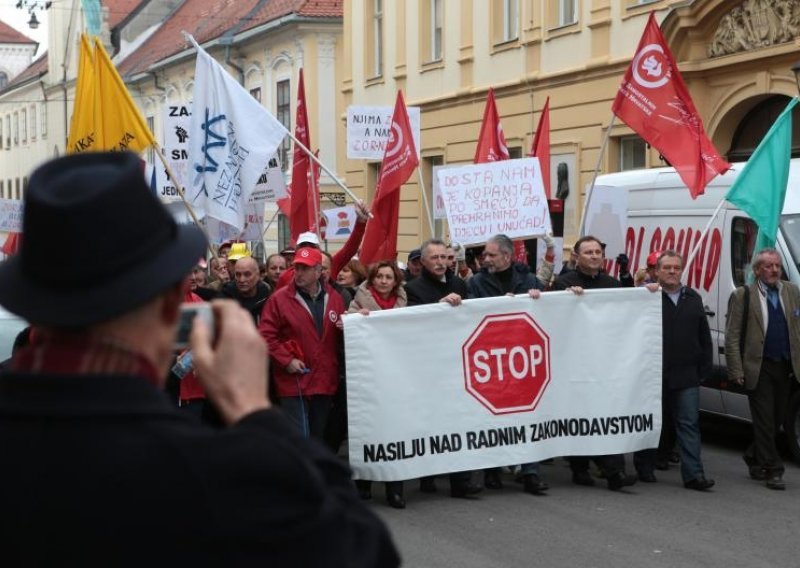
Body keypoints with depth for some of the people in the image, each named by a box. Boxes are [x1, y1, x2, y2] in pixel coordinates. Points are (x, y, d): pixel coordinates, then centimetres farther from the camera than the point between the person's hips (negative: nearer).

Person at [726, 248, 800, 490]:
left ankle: (754, 458, 32)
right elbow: (732, 337, -5)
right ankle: (773, 470, 2)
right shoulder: (743, 296, -3)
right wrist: (736, 371, -11)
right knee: (765, 420, -3)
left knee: (777, 419, 13)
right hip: (759, 368, -5)